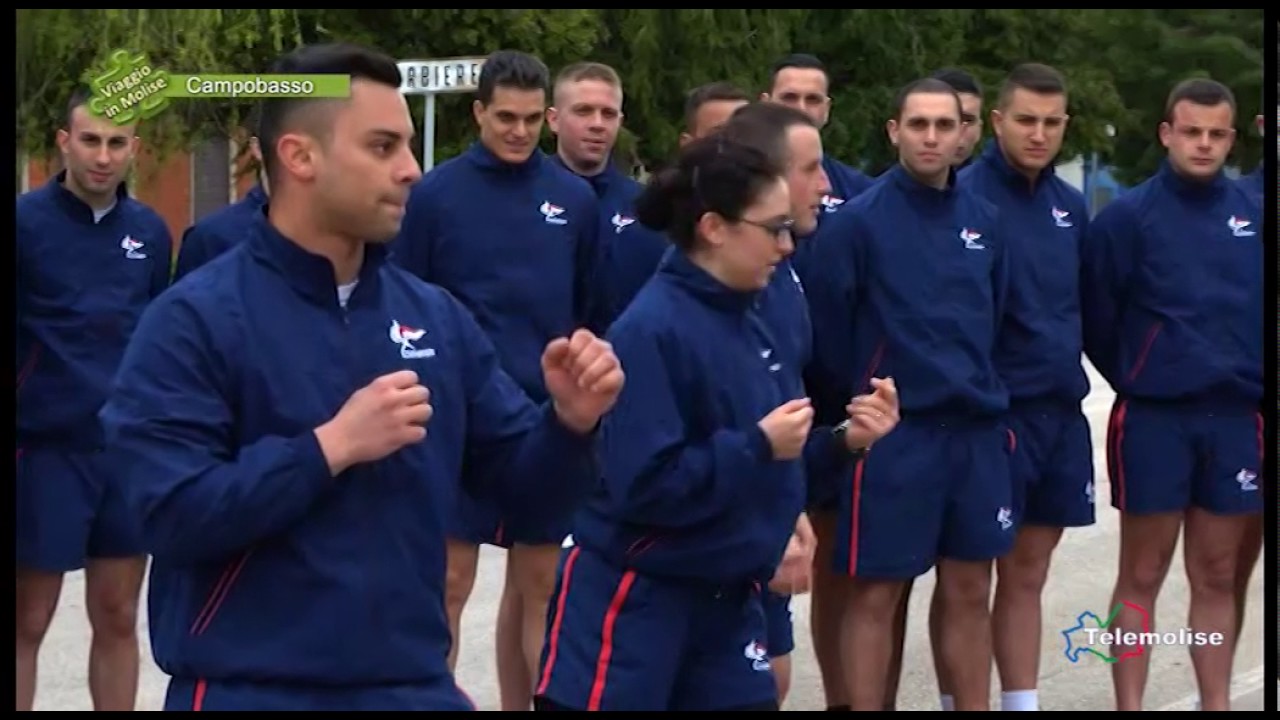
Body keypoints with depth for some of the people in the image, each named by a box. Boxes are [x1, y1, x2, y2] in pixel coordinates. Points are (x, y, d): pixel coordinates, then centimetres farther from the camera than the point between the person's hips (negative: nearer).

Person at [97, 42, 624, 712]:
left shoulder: (436, 316, 6)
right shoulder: (194, 319, -9)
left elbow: (521, 482, 9)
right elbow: (173, 514, -18)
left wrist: (569, 423, -10)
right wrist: (331, 445, -21)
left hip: (414, 684, 5)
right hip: (249, 692, -5)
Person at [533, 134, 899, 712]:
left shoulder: (747, 323, 7)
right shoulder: (651, 330, -19)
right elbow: (643, 484, -25)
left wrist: (842, 441, -2)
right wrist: (757, 445, -21)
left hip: (726, 597, 8)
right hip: (631, 599, -8)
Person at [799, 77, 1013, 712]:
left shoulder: (983, 220, 7)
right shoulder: (858, 221, -9)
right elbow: (823, 328, -8)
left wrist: (975, 384, 16)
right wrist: (849, 412, 1)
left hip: (976, 431, 5)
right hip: (892, 434, -5)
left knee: (969, 592, 10)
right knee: (876, 595, 1)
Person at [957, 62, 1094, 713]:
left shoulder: (1071, 205, 10)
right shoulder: (964, 196, -11)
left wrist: (1068, 367, 14)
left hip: (1060, 414, 6)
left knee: (1027, 574, 12)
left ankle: (1022, 704, 18)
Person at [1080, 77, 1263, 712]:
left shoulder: (1252, 216, 5)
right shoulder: (1127, 216, -5)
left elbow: (1259, 312, 14)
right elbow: (1096, 319, 0)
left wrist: (1250, 382, 9)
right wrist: (1139, 381, 8)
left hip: (1236, 420, 3)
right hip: (1153, 420, -3)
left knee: (1217, 578, 10)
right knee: (1142, 576, 2)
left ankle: (1217, 705, 16)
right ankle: (1129, 707, 6)